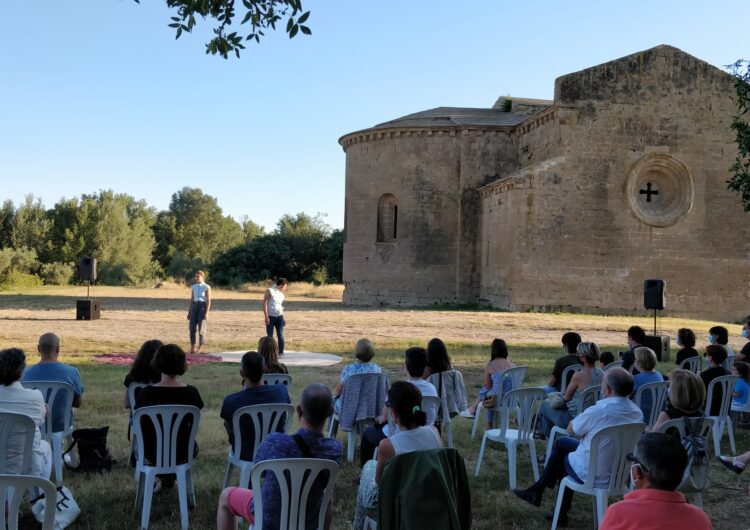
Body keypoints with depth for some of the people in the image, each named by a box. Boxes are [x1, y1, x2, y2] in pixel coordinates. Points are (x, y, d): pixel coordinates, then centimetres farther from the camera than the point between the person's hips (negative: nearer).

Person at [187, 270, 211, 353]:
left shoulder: (207, 287, -3)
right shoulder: (193, 287, 11)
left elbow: (208, 300, -7)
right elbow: (191, 300, 14)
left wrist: (207, 313, -14)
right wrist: (189, 312, 11)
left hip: (202, 306, -4)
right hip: (194, 306, 4)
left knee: (201, 328, -1)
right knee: (192, 327, -1)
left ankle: (200, 348, 6)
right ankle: (192, 348, 4)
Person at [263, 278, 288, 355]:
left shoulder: (281, 294, 13)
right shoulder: (270, 291, -4)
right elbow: (264, 303, -9)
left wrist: (283, 318, 18)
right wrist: (266, 316, -15)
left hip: (279, 317, 4)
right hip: (270, 317, -4)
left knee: (280, 335, -2)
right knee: (270, 336, 2)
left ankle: (281, 352, 4)